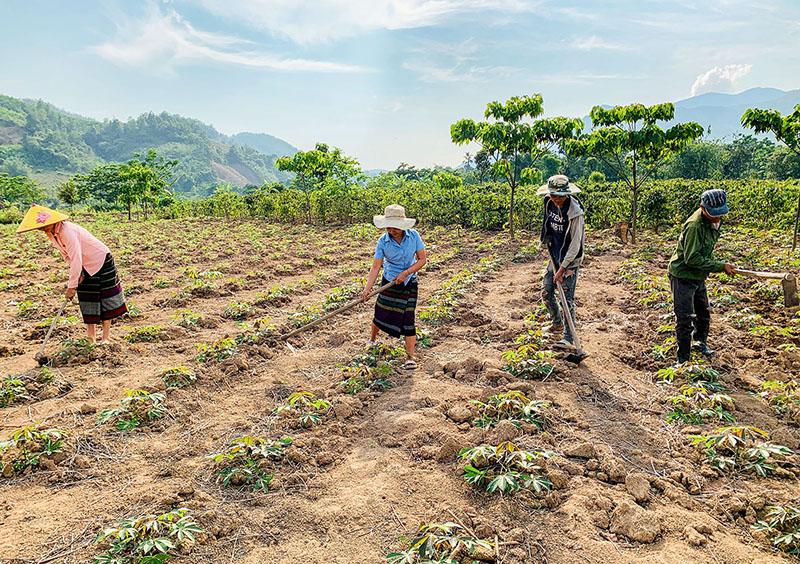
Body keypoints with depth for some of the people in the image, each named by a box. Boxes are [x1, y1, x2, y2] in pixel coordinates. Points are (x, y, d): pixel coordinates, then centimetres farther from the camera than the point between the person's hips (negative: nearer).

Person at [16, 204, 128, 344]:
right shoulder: (52, 233, -1)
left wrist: (71, 286, -27)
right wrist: (78, 274, -7)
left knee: (106, 299, -2)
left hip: (101, 261, -9)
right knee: (87, 300, 7)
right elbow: (68, 256, 7)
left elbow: (76, 260, -31)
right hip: (86, 266, 9)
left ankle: (106, 337, 4)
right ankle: (90, 337, 13)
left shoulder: (67, 231, -29)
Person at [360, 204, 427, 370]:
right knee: (381, 313, 7)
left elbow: (422, 259, -9)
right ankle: (372, 340, 38)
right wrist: (368, 288, -25)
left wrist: (406, 273, -20)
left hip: (409, 283, -1)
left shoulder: (413, 236, -14)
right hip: (389, 282, 1)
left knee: (408, 319, -5)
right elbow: (376, 267, -15)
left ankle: (410, 358, 2)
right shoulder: (383, 241, -14)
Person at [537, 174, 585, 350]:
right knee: (546, 293, 14)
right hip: (555, 257, 7)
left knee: (567, 299, -6)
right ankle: (557, 324, 37)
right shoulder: (549, 203, -3)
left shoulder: (574, 213, -24)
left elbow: (575, 244, -22)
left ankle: (569, 339, 1)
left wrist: (563, 268, -22)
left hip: (569, 260, -7)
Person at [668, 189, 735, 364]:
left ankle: (700, 342, 46)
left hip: (698, 277, 9)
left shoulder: (713, 221, 0)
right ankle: (683, 359, 5)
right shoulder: (695, 225, -28)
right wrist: (720, 266, -26)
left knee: (703, 313, 23)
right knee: (685, 319, -5)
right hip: (683, 276, -9)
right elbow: (691, 258, -27)